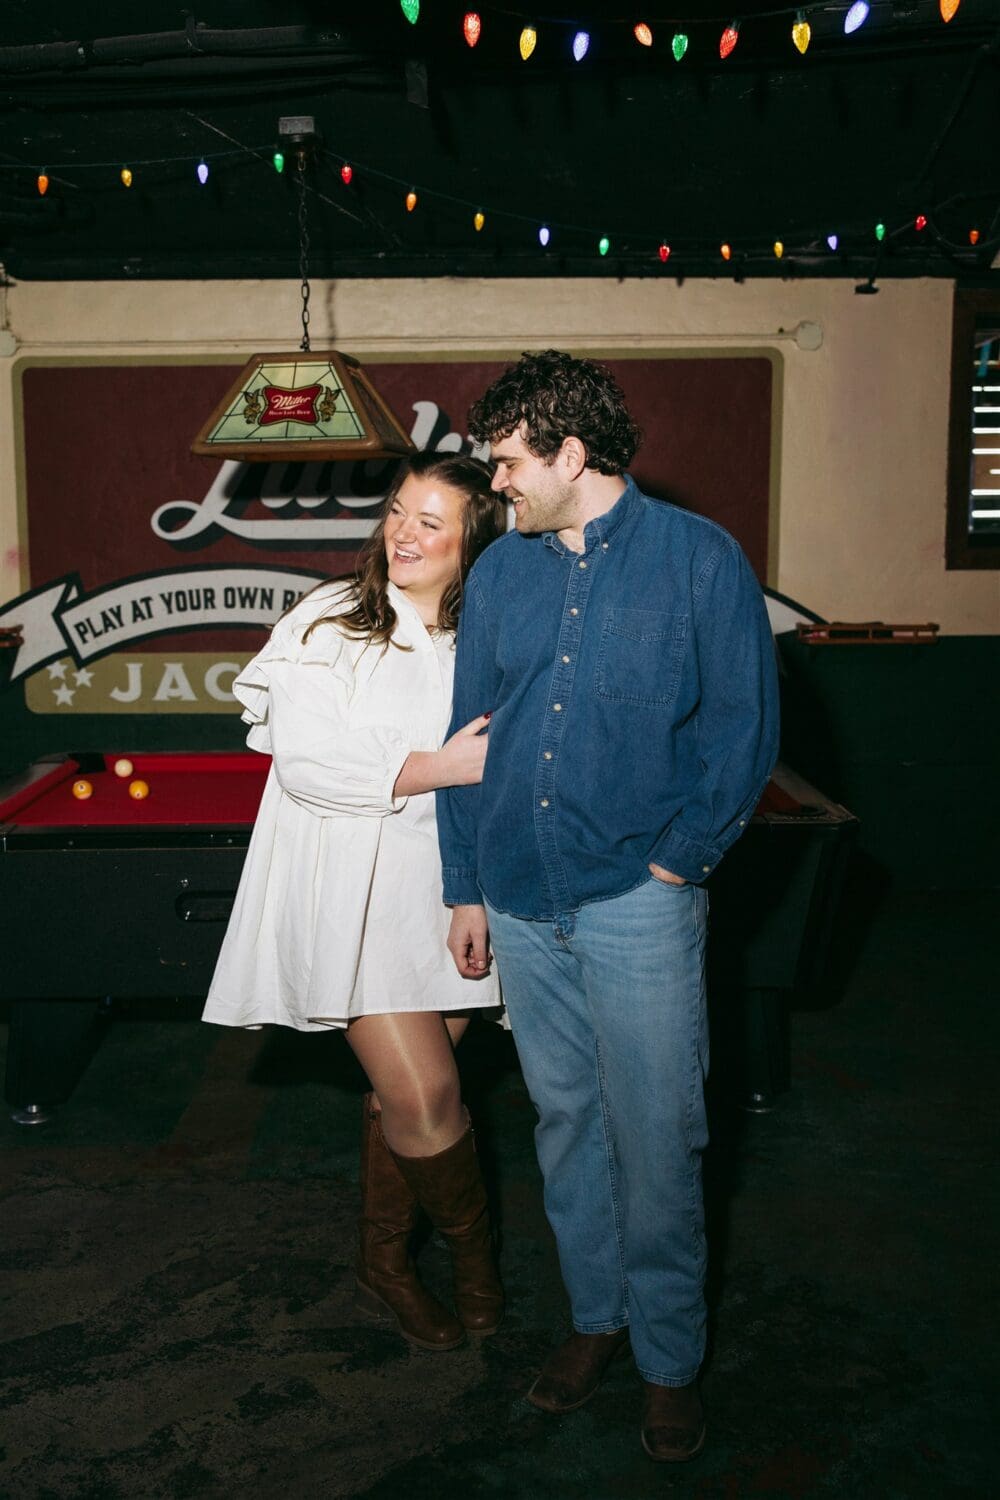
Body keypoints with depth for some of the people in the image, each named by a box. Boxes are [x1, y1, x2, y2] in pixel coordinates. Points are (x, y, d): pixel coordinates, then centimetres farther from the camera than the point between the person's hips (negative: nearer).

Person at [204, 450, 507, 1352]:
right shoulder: (332, 622, -6)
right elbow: (306, 760, -15)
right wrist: (438, 767, -19)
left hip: (444, 885, 4)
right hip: (352, 892, -4)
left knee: (407, 1091, 11)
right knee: (425, 1094, -7)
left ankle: (385, 1263, 33)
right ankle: (475, 1258, 20)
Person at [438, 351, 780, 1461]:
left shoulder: (698, 558, -4)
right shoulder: (499, 571, 8)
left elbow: (744, 729, -3)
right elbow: (468, 731, 11)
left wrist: (679, 860, -7)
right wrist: (465, 887, 10)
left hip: (638, 902, -4)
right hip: (522, 901, 4)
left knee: (655, 1140, 4)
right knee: (565, 1122, 15)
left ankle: (669, 1358, 24)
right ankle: (596, 1316, 35)